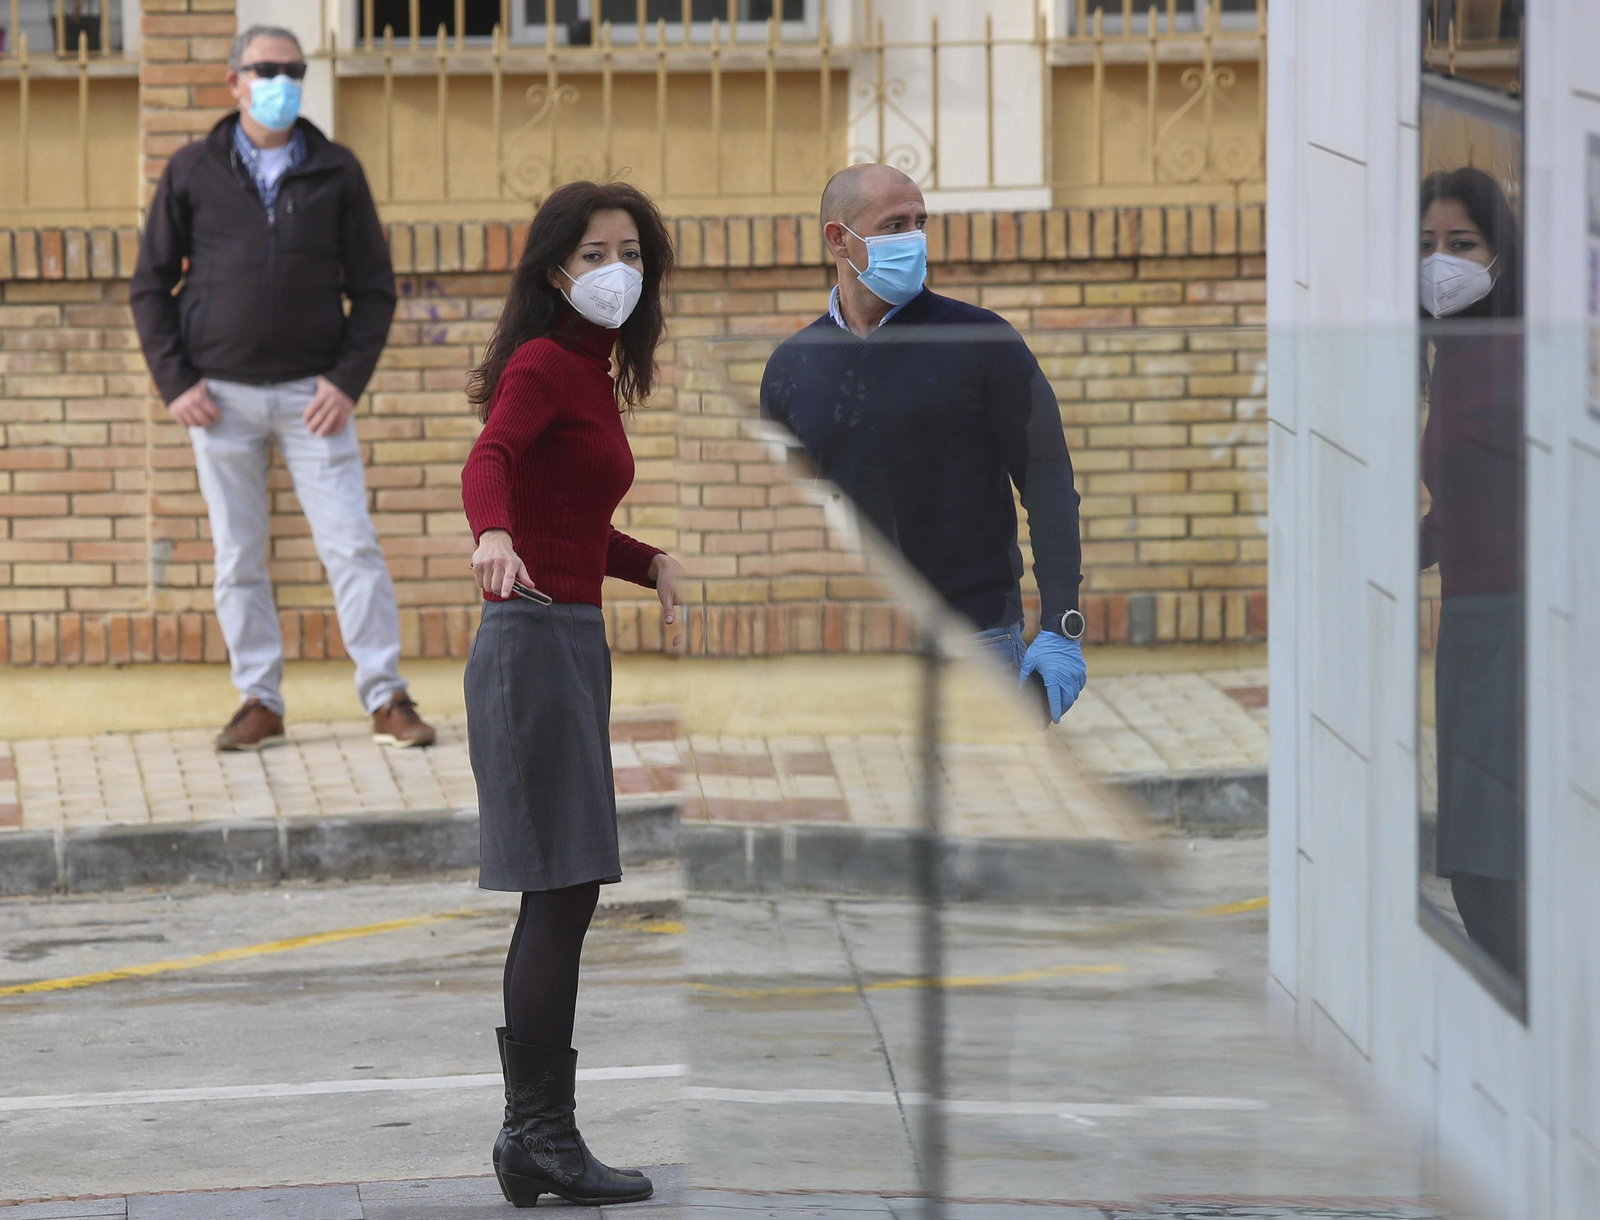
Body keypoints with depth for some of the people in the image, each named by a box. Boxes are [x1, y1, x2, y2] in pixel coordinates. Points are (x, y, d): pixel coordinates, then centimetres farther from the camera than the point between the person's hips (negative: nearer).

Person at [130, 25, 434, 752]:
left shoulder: (336, 173, 5)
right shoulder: (192, 173, 4)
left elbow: (374, 288, 6)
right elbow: (150, 287, 7)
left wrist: (348, 380, -7)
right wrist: (175, 383, -3)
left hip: (311, 393, 0)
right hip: (222, 396, 0)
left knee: (352, 547, -5)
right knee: (238, 559, 3)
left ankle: (386, 699, -2)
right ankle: (259, 704, 9)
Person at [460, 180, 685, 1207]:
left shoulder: (594, 375, 17)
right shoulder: (543, 363, -10)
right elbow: (490, 459, -29)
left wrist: (652, 563, 9)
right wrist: (494, 535, -50)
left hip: (571, 644, 10)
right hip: (537, 642, -10)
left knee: (558, 900, 11)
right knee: (564, 890, -11)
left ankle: (533, 1132, 15)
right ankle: (544, 1133, -10)